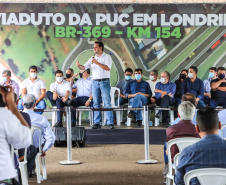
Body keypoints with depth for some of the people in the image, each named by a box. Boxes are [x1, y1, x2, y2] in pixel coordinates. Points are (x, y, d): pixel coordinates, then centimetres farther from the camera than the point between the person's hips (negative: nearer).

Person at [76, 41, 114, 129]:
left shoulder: (107, 57, 2)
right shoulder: (92, 58, 17)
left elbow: (108, 68, -13)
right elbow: (84, 67, 11)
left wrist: (97, 63, -19)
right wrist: (79, 65, -11)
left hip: (104, 82, -5)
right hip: (95, 82, 5)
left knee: (107, 103, -8)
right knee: (96, 104, 3)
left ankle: (110, 123, -7)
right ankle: (97, 123, 5)